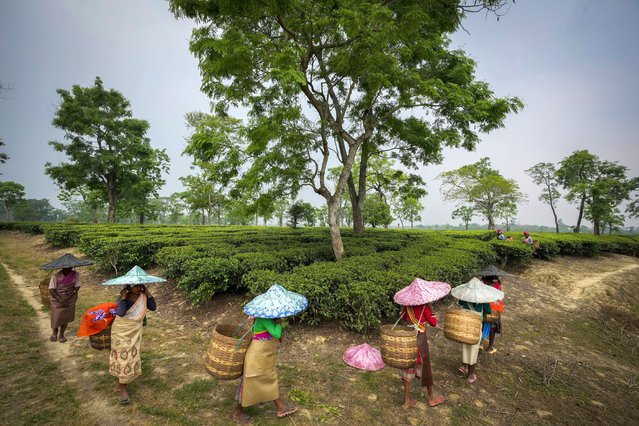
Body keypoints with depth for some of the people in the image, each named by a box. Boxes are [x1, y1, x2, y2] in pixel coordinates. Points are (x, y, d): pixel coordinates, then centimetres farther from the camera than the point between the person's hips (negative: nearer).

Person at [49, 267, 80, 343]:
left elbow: (77, 287, -10)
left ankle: (61, 335, 26)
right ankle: (54, 332, 35)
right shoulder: (56, 276, -13)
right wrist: (59, 299, -22)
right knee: (56, 317, 2)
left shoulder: (75, 274, -9)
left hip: (70, 300, 1)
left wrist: (68, 297, -19)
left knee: (66, 317, 6)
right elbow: (51, 289, -13)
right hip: (57, 300, -1)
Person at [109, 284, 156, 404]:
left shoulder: (143, 296, -7)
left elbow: (153, 307, -13)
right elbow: (121, 313, -38)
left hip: (136, 331, 5)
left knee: (132, 356, 12)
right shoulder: (123, 298, -20)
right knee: (123, 357, 3)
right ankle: (122, 389, 18)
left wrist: (147, 292, -18)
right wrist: (123, 297, -29)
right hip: (122, 331, -4)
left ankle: (120, 384, 34)